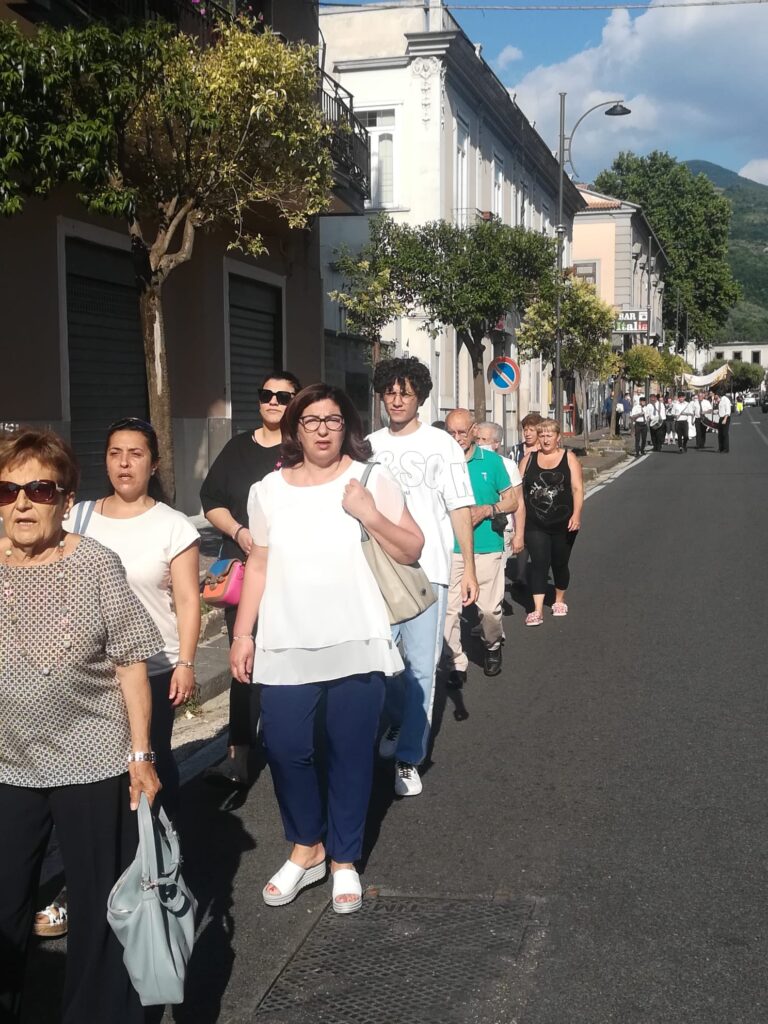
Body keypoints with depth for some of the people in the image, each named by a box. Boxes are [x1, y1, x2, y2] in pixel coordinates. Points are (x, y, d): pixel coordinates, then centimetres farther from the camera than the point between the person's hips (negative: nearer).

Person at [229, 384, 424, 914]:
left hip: (357, 645, -1)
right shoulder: (268, 490, 7)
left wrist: (371, 516, -17)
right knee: (285, 749, -1)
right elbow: (258, 566, 11)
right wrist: (243, 635, 8)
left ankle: (345, 860, 24)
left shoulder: (371, 479, 0)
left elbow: (411, 551, -1)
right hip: (286, 648, 2)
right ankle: (306, 848, 23)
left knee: (351, 755, 6)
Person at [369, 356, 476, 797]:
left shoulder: (441, 444, 1)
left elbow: (460, 508, 1)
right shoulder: (370, 445, 10)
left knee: (421, 666, -2)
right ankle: (400, 721, 35)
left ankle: (409, 757, 9)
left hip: (426, 570, -3)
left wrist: (470, 568, -4)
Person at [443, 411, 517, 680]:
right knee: (448, 609, -8)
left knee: (489, 608, 6)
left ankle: (492, 647, 35)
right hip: (450, 548, 0)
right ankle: (456, 663, 4)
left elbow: (512, 501, 7)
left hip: (487, 548, 0)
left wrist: (486, 510, -11)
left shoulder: (491, 461, 3)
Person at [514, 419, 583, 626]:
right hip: (535, 525, 0)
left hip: (563, 524, 0)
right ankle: (537, 611, -11)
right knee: (539, 564, -9)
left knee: (560, 563, 13)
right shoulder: (529, 459, 6)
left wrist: (576, 514, -20)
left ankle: (559, 600, 35)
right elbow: (518, 491, 5)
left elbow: (577, 488, -5)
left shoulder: (569, 459, 2)